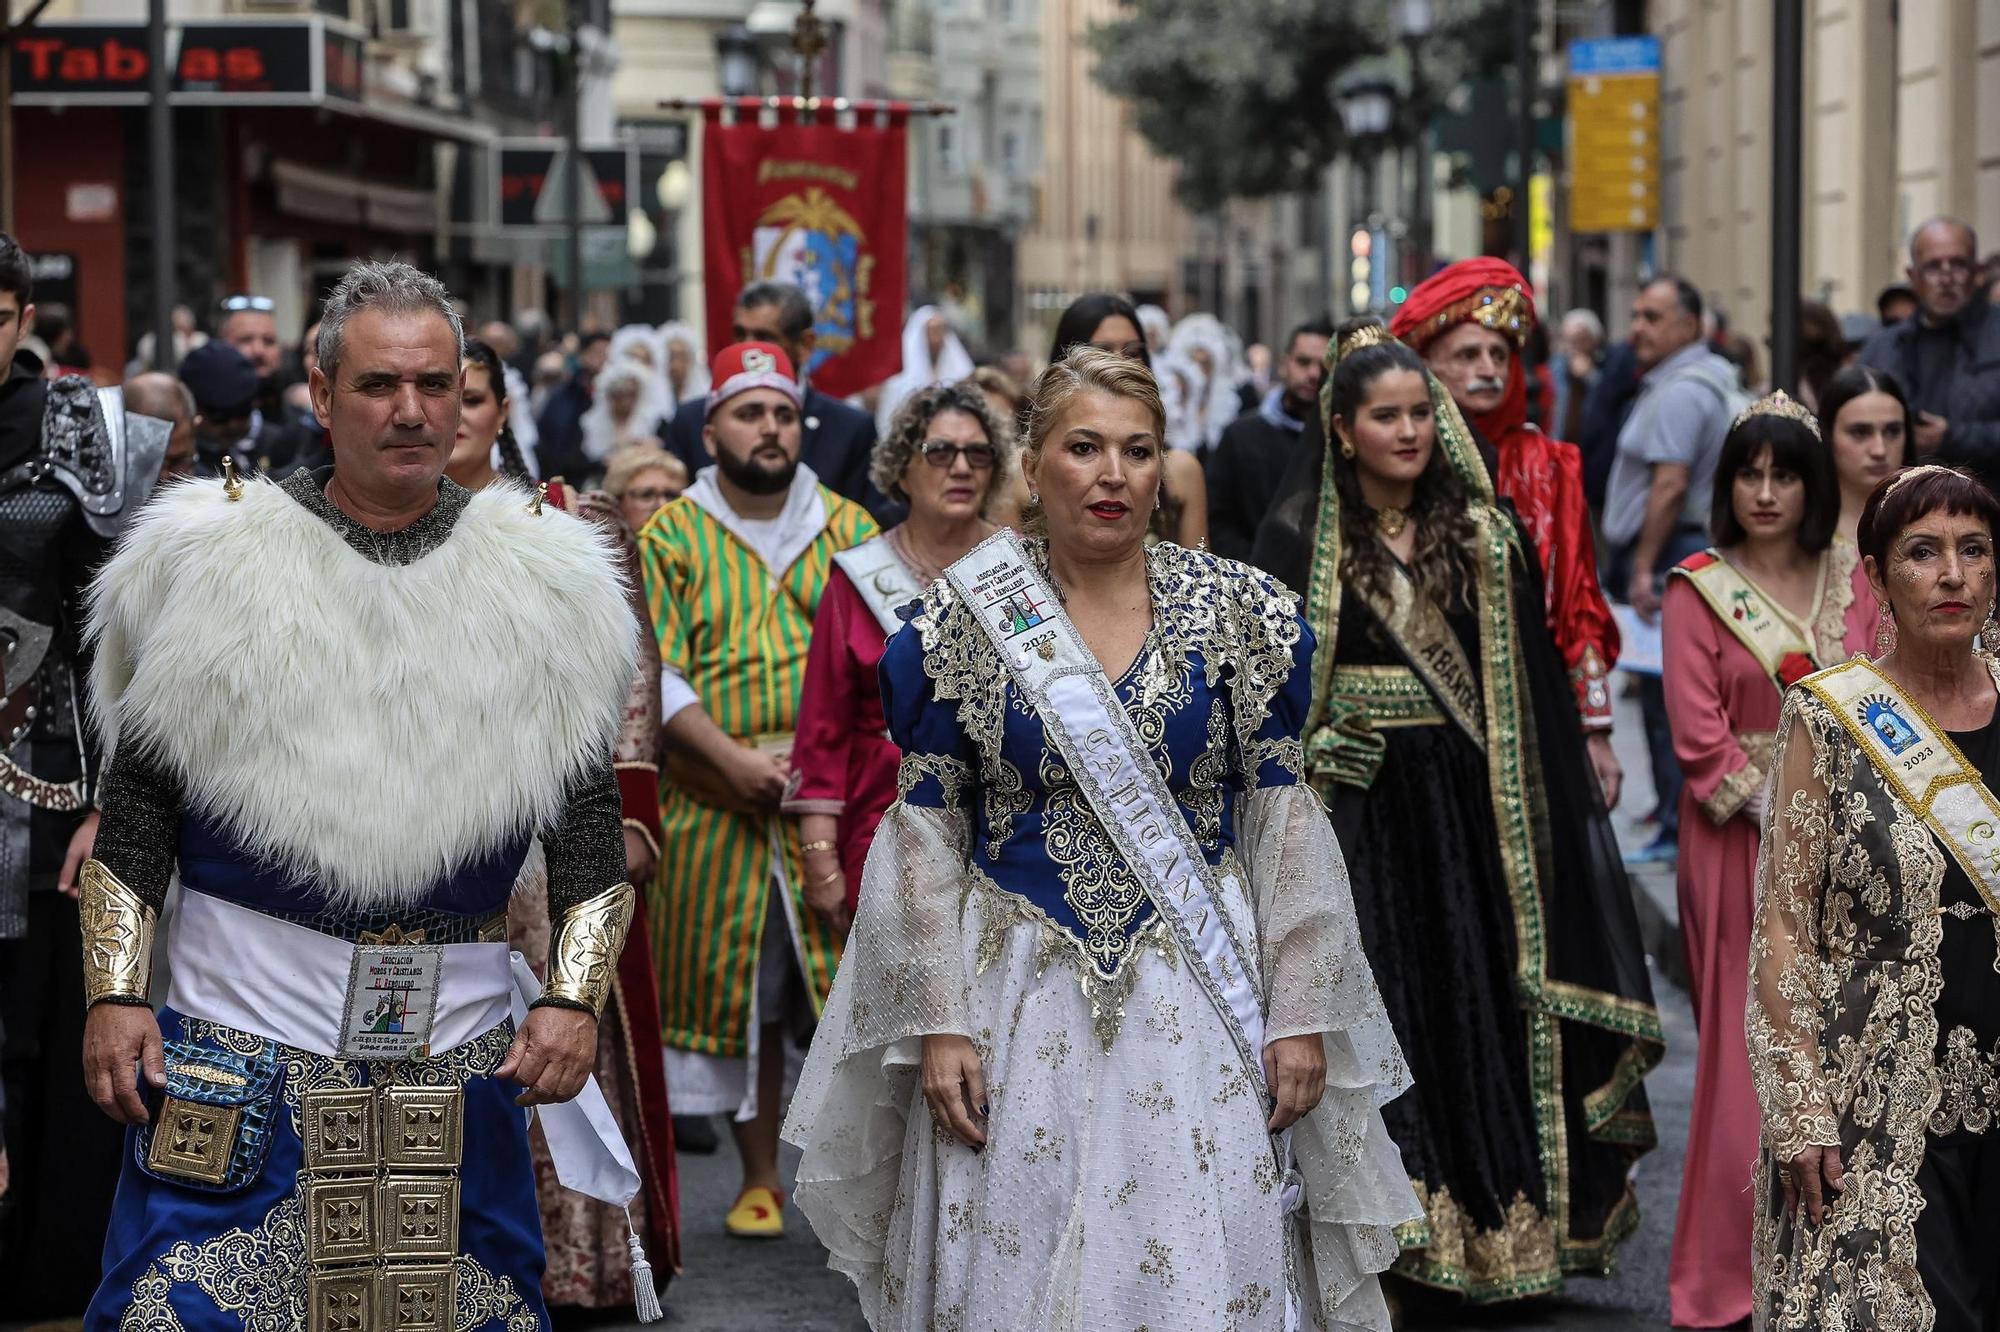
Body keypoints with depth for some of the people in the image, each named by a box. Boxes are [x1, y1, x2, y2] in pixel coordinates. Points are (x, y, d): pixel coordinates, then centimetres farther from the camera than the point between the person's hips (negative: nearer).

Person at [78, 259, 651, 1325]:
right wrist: (114, 995, -5)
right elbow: (137, 814, 4)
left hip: (456, 1064, 1)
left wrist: (572, 997, -6)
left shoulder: (538, 576, 6)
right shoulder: (211, 557, 2)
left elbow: (589, 832, 7)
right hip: (234, 1046, -1)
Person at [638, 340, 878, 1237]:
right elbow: (657, 671, -1)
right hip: (717, 804, 0)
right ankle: (759, 1179, 16)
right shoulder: (670, 536, 7)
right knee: (737, 991, 5)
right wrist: (734, 760, -13)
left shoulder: (848, 527, 11)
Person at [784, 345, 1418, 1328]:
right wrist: (939, 1022, -6)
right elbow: (925, 835, 1)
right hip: (1020, 998, 0)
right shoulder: (960, 626, 0)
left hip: (1201, 1002, 0)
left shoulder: (1238, 613, 1)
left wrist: (1300, 1014, -3)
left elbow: (1284, 819, 2)